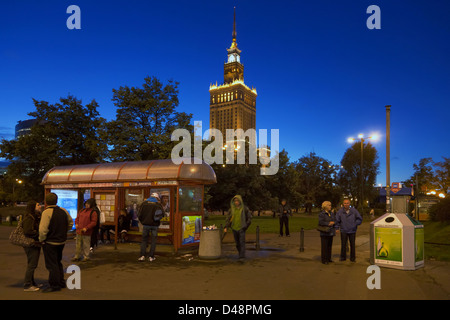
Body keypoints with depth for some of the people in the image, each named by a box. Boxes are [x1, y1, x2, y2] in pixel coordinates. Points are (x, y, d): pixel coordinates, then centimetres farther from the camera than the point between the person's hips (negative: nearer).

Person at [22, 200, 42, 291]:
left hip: (36, 244, 10)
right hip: (31, 245, -10)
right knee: (32, 265, -4)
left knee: (32, 265, 17)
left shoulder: (36, 217, 14)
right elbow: (28, 232, -26)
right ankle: (27, 286, 6)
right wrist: (40, 234, -18)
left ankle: (32, 283, 28)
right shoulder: (29, 218, -17)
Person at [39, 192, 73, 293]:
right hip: (62, 241, 7)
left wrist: (41, 239, -7)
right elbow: (70, 223, 14)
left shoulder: (47, 212, -17)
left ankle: (54, 285, 9)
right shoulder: (63, 210, 2)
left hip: (50, 243, -7)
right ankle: (61, 282, 28)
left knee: (51, 264, 3)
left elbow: (43, 229, -23)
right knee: (58, 262, 21)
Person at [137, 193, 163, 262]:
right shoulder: (158, 204, -1)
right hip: (154, 225, -1)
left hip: (146, 224, 1)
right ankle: (151, 257, 8)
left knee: (144, 240, 11)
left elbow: (139, 214, -1)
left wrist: (142, 221, 12)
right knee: (153, 241, 9)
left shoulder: (144, 203, 3)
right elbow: (162, 214, -11)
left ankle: (142, 255, 0)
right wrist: (157, 220, 7)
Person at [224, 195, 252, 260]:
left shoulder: (244, 208, -4)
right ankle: (240, 254, 26)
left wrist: (246, 226, -3)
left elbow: (249, 217, 4)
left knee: (242, 242, -11)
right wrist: (226, 227, -9)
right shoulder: (232, 209, 3)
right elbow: (228, 218, 2)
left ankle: (242, 257, -11)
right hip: (234, 228, 3)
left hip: (241, 228, -3)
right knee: (237, 244, 10)